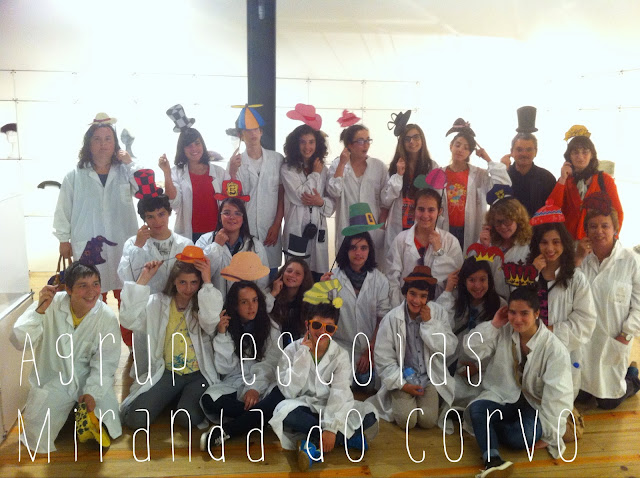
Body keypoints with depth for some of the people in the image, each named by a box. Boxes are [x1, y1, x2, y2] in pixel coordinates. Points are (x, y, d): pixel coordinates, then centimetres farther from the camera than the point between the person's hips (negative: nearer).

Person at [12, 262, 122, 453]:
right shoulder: (50, 305, -16)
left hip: (92, 381, 1)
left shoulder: (107, 318, -14)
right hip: (52, 380, -1)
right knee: (38, 440, -9)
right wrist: (39, 311, -33)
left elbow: (105, 362, -9)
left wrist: (92, 392, -21)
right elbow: (20, 342, -20)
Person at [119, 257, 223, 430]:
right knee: (136, 419, -15)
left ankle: (188, 398, 10)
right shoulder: (158, 302, 4)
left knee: (187, 418, -26)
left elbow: (211, 320, -24)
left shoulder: (204, 304, -1)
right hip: (167, 373, 2)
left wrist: (208, 282, -26)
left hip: (198, 375, -2)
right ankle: (172, 398, 15)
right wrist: (144, 278, -16)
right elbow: (129, 320, -13)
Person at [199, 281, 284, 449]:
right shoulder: (227, 327, 7)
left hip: (264, 384, 0)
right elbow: (224, 368, -1)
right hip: (235, 384, 1)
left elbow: (270, 364, -8)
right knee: (209, 400, -32)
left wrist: (256, 388, -25)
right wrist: (222, 335, -9)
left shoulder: (271, 328, 5)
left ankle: (224, 432, -27)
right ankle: (259, 417, -17)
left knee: (280, 398, -36)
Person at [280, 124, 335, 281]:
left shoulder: (323, 169, 11)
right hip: (297, 227, -3)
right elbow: (299, 196, -13)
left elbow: (332, 200, 10)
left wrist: (321, 202, -12)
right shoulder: (288, 169, -2)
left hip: (318, 227, 4)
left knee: (318, 274, 5)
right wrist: (315, 173, -4)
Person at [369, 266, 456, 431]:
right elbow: (383, 359, -7)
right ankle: (399, 402, 13)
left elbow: (449, 349, -10)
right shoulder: (391, 318, -11)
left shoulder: (439, 313, -5)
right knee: (407, 420, -20)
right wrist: (402, 384, -14)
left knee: (428, 420, -17)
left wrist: (429, 323, -17)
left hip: (431, 378, 1)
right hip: (402, 377, -1)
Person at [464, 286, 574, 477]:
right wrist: (493, 325, -17)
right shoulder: (503, 332, -6)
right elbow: (471, 349, -8)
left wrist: (549, 436, -14)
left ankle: (488, 429, -6)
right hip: (502, 396, 3)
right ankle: (493, 461, -36)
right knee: (476, 409, -30)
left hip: (534, 404, -2)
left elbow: (557, 397, -16)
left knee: (523, 437, -33)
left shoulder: (554, 348, -18)